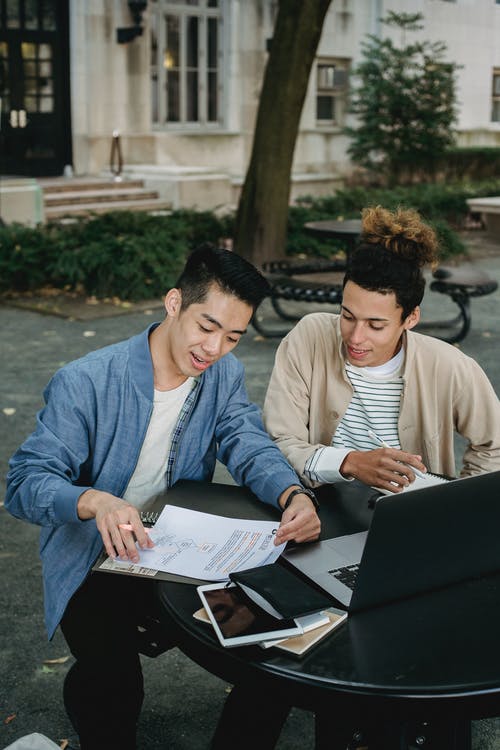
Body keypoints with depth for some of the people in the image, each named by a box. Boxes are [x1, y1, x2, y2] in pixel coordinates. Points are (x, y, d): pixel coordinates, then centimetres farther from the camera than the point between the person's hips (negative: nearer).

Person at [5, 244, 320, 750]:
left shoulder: (224, 375, 0)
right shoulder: (85, 383, -18)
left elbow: (251, 449, -9)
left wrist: (294, 495, -32)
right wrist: (94, 501, -44)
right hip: (95, 562, -4)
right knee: (113, 685, -26)